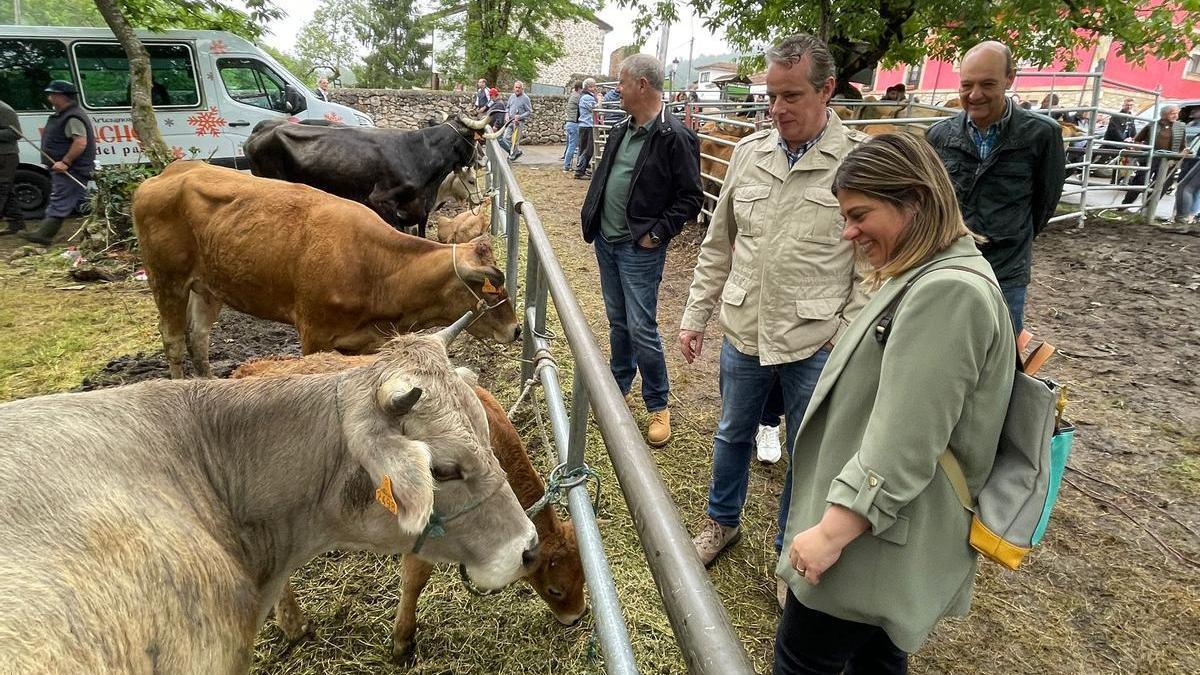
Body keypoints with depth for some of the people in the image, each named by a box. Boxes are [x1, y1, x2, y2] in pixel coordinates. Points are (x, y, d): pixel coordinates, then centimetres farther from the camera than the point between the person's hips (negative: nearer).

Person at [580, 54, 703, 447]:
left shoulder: (674, 137, -15)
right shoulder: (622, 131, 9)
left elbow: (691, 197, -13)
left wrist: (658, 233, -15)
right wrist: (592, 217, 9)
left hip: (640, 249, -8)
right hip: (606, 242, 8)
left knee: (641, 328, -4)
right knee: (617, 321, 18)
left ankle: (658, 406, 12)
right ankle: (618, 386, 35)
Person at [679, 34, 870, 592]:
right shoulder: (748, 152, 2)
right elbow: (718, 246, 8)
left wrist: (849, 335, -13)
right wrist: (695, 316, 8)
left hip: (815, 343, -3)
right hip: (743, 333, 4)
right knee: (732, 434, 21)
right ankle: (722, 521, 45)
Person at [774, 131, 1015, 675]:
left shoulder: (948, 294, -25)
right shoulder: (933, 278, 10)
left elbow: (902, 445, -28)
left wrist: (831, 532, -21)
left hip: (878, 540, -10)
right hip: (879, 529, 10)